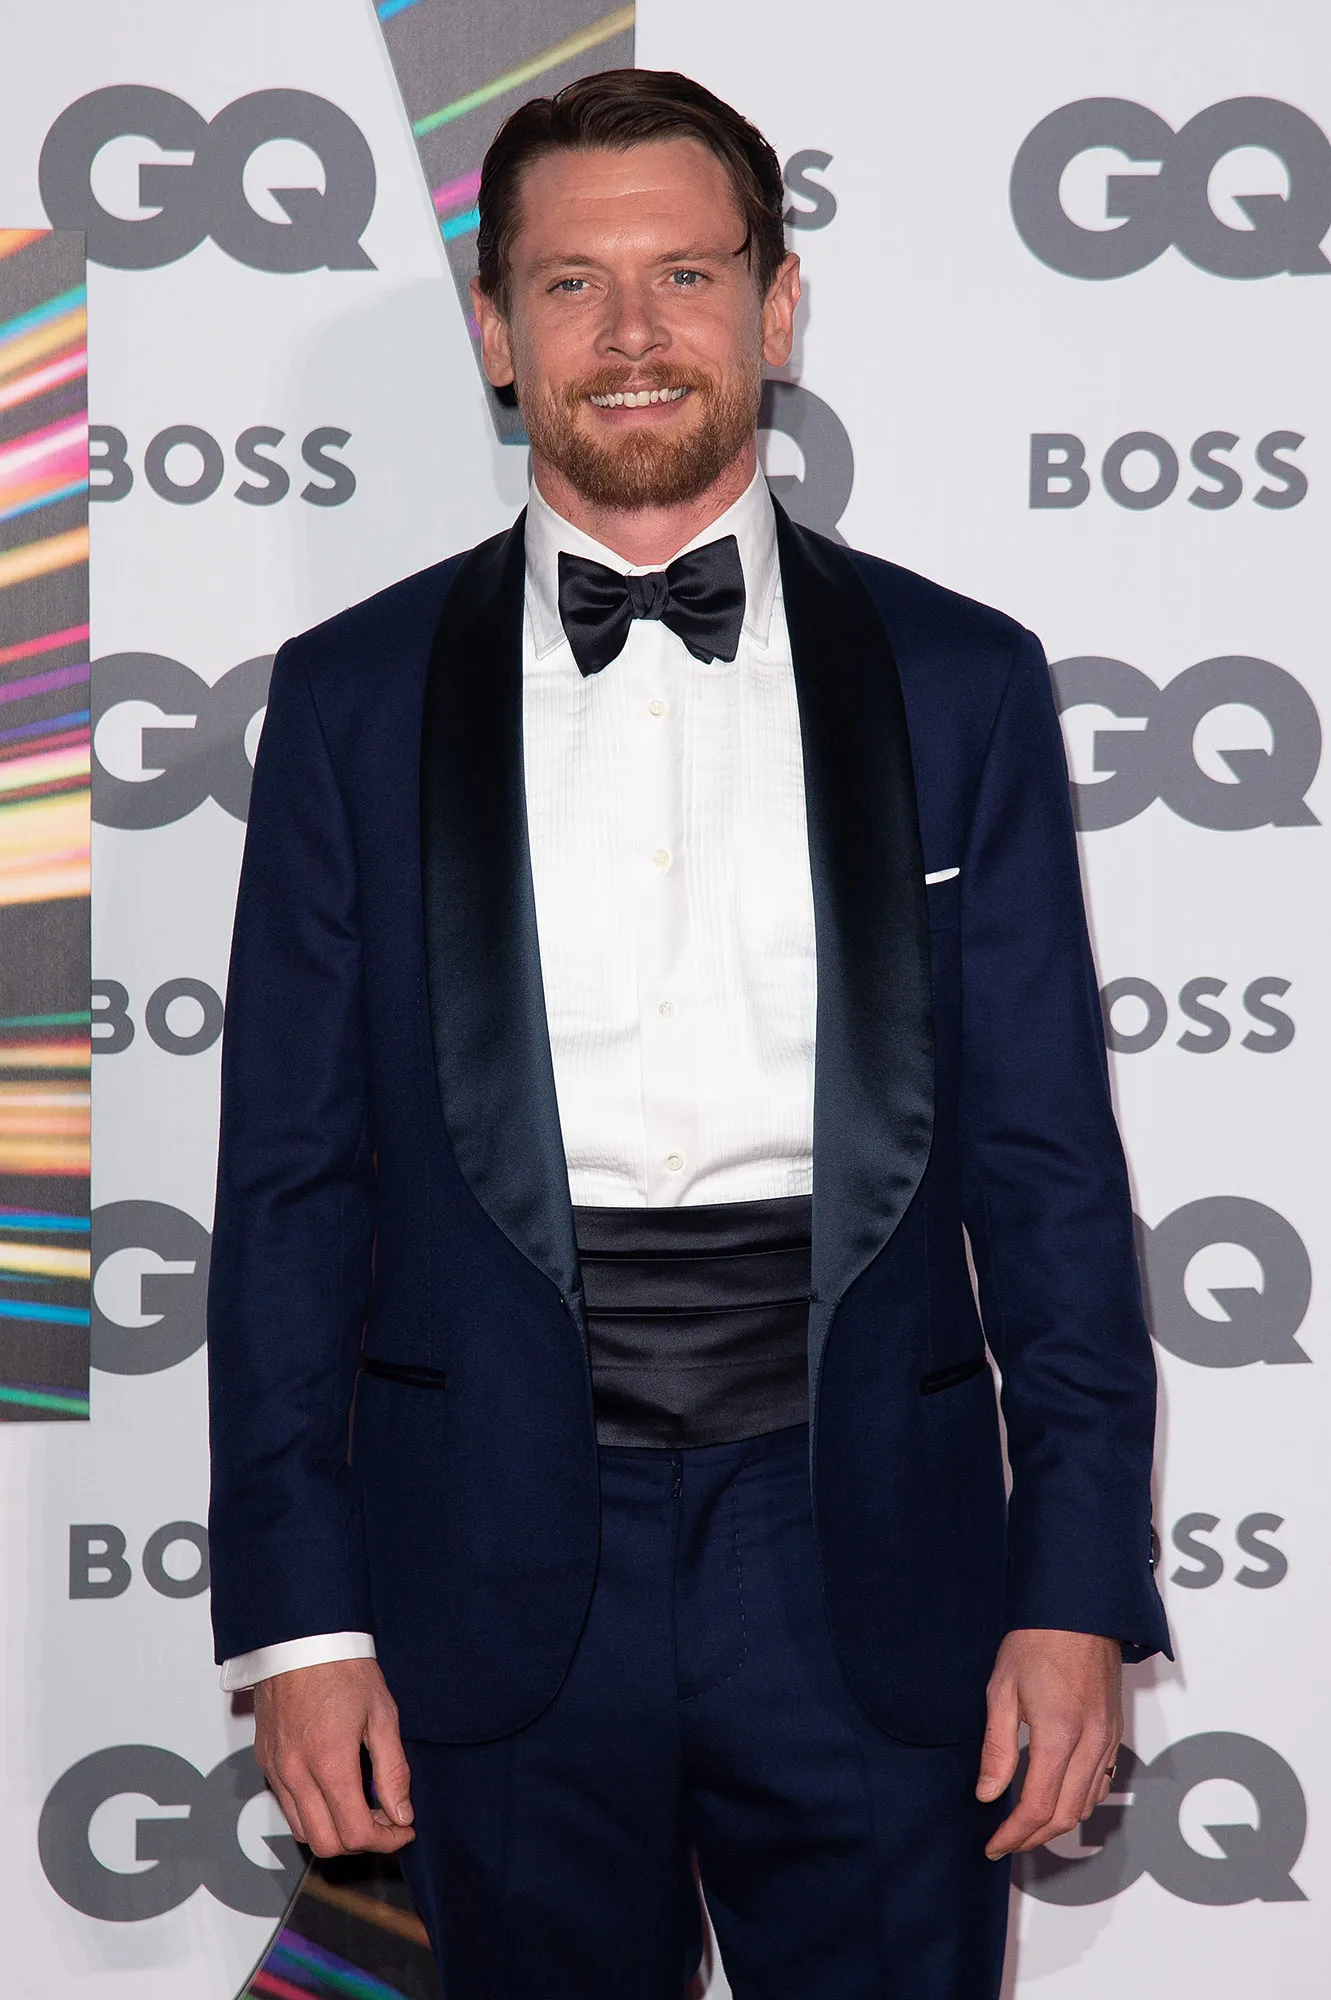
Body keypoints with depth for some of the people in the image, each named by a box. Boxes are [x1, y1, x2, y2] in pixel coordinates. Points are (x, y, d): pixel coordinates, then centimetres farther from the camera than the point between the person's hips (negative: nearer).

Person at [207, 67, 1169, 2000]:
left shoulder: (962, 682, 5)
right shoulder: (355, 695, 5)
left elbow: (1052, 1164, 3)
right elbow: (291, 1177, 4)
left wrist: (1082, 1590, -4)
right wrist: (297, 1616, -2)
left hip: (871, 1567, 0)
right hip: (500, 1581, 0)